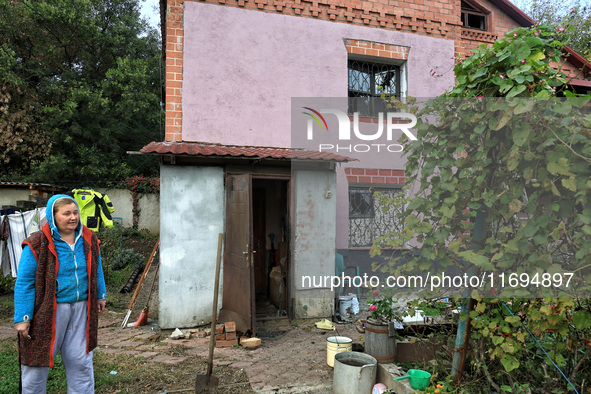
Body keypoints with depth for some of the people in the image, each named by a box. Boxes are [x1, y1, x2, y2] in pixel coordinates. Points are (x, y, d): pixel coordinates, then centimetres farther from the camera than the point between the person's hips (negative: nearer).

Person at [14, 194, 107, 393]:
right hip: (49, 310, -4)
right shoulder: (37, 244, -11)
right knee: (38, 361, 8)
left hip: (81, 309, 4)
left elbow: (96, 270, 17)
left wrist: (100, 296, 20)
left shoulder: (89, 239, 4)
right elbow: (24, 282, -9)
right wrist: (22, 317, -11)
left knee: (80, 361, 12)